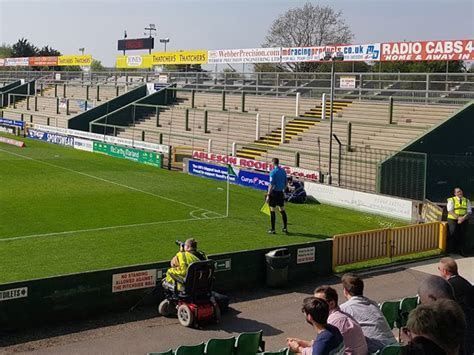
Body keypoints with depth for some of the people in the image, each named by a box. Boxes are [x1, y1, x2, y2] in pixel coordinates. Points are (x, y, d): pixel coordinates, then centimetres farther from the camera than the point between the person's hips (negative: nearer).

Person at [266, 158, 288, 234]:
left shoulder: (273, 172, -14)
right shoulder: (283, 171, 6)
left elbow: (271, 185, -16)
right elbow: (285, 183, 12)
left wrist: (268, 195, -13)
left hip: (274, 193, -6)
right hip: (281, 193, 6)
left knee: (272, 211, 1)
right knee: (282, 210, 13)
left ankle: (273, 229, 3)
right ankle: (285, 228, 17)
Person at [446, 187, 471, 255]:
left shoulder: (467, 201, 9)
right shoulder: (451, 200, 0)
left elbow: (469, 212, 2)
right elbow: (450, 211, -9)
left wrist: (463, 218, -16)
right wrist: (458, 217, -20)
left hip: (464, 221, 3)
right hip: (453, 220, -3)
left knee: (462, 236, 4)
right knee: (452, 235, -4)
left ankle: (461, 250, 14)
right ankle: (450, 251, 4)